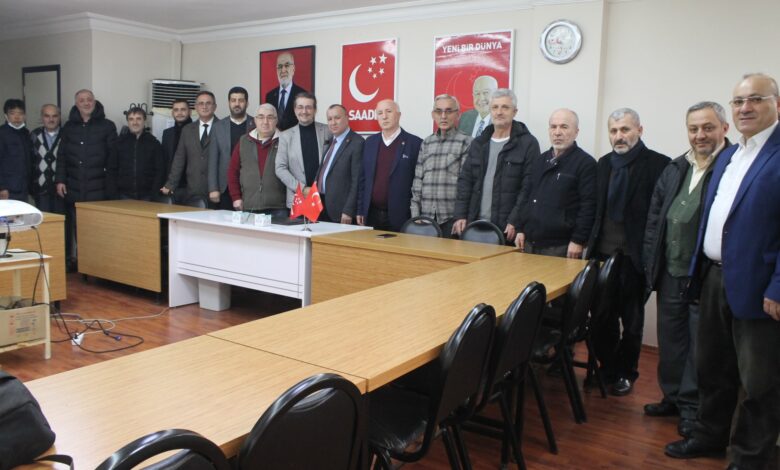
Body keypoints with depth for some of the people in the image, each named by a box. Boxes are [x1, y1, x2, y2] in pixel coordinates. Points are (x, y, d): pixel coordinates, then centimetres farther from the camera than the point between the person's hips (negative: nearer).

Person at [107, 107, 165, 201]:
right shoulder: (119, 143, 8)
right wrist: (114, 196, -2)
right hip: (124, 197, 1)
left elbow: (160, 172, 1)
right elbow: (111, 171, 7)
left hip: (146, 197, -1)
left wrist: (153, 196, -8)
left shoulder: (154, 143, 4)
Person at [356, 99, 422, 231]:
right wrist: (360, 210, 8)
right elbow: (363, 179, 13)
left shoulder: (414, 143, -4)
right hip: (372, 215, 4)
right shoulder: (370, 142, 11)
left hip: (400, 217, -4)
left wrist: (415, 216, -7)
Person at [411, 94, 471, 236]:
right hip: (426, 217, 4)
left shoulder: (466, 142, -2)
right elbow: (418, 180, 11)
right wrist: (415, 215, 4)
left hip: (451, 219, -4)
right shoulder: (426, 143, 13)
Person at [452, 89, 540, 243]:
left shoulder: (528, 143, -2)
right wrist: (460, 216, 3)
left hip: (507, 229, -5)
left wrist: (514, 222, -15)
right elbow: (465, 181, 13)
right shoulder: (478, 143, 15)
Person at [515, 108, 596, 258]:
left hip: (561, 247, -6)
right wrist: (521, 230, 12)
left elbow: (589, 206, -12)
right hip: (530, 243, 6)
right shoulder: (540, 161, 16)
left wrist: (578, 241, -16)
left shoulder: (585, 163, -6)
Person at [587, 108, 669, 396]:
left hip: (634, 257, -4)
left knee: (632, 321, 11)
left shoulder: (658, 164, -8)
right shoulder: (604, 164, 10)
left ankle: (626, 374, 26)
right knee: (602, 318, 11)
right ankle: (607, 370, 27)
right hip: (603, 253, 5)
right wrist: (591, 242, 6)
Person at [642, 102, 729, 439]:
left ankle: (692, 407, 22)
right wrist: (651, 261, 8)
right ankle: (672, 396, 33)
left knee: (700, 343, 6)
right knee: (670, 337, 17)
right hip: (671, 271, 6)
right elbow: (654, 217, 13)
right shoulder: (675, 169, 10)